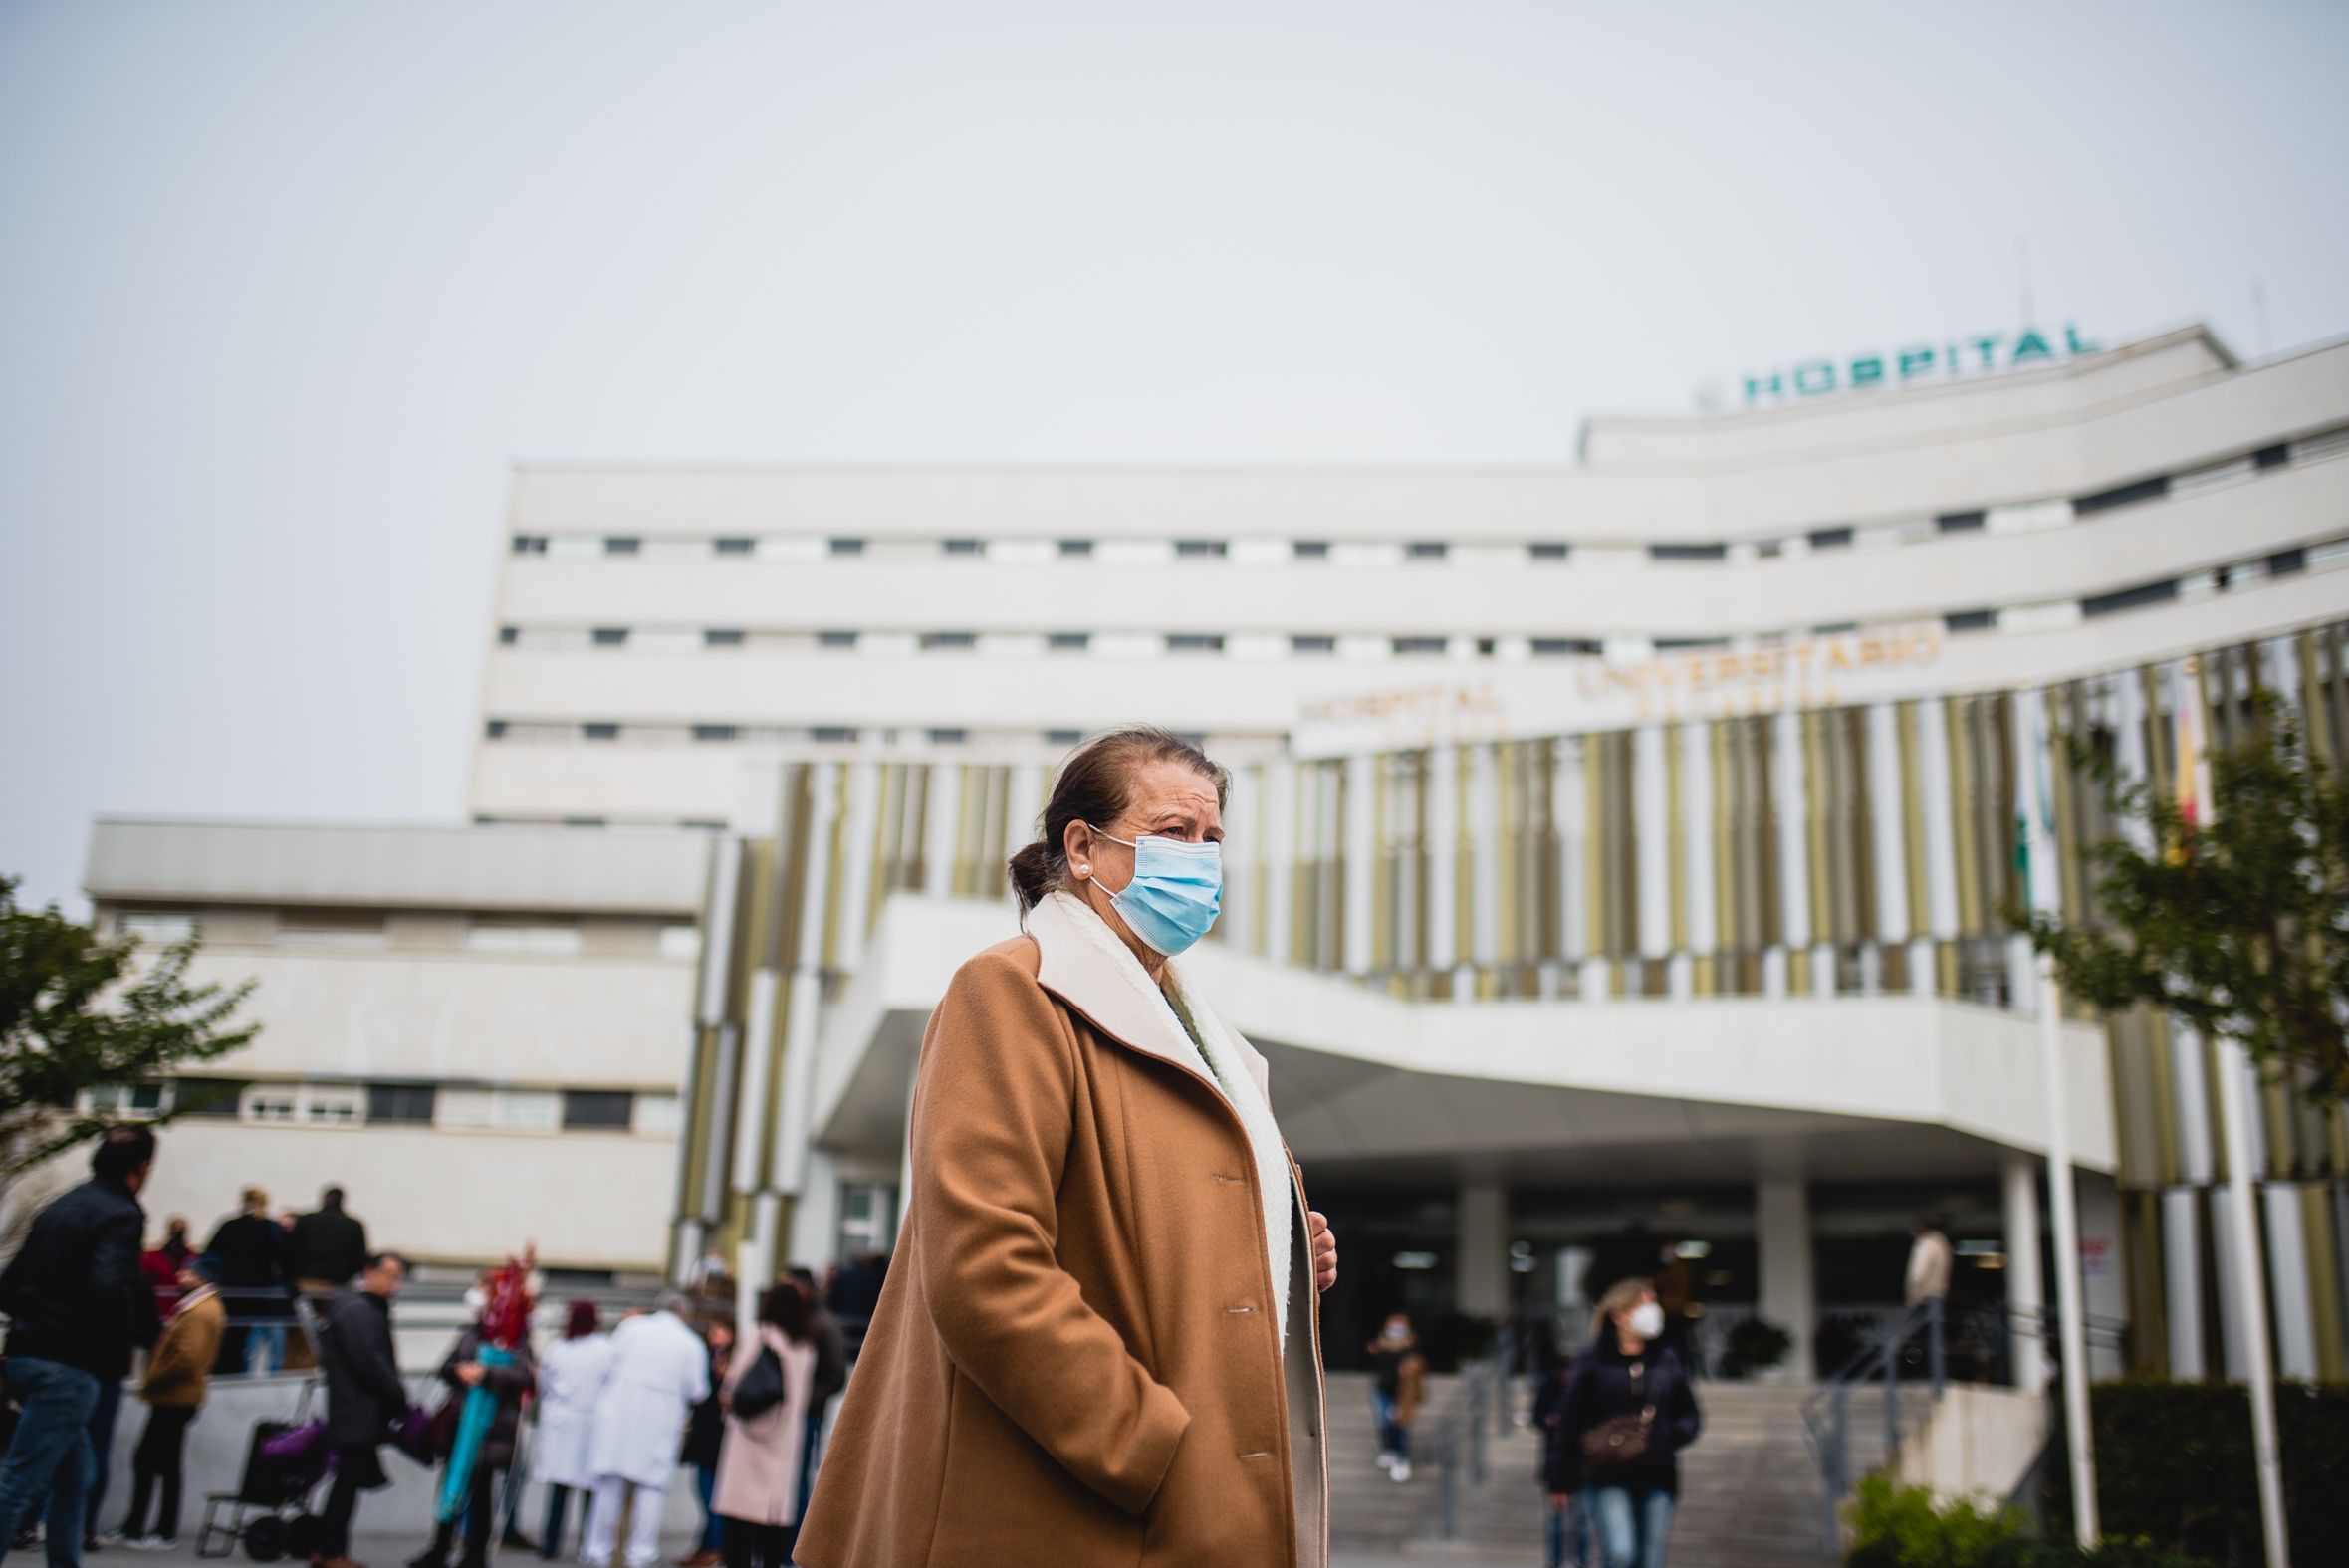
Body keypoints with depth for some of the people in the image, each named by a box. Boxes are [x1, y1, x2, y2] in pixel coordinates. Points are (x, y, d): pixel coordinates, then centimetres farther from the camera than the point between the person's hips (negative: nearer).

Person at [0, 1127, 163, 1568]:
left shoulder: (59, 1208, 16)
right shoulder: (122, 1214, -11)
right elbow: (108, 1288, -25)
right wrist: (129, 1335, -9)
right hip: (70, 1366, -9)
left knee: (76, 1476, 18)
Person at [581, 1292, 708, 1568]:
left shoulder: (631, 1326, 4)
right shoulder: (692, 1344, 2)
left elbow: (609, 1361, 5)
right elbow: (697, 1392, 3)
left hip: (619, 1412, 1)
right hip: (661, 1420, -1)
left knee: (610, 1484, 9)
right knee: (651, 1486, 3)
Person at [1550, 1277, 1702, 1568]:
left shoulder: (1668, 1363, 9)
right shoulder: (1592, 1363, -1)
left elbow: (1690, 1416, 15)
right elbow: (1570, 1422, 0)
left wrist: (1669, 1434, -8)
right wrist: (1560, 1479, 0)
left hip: (1657, 1479, 4)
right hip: (1607, 1479, -3)